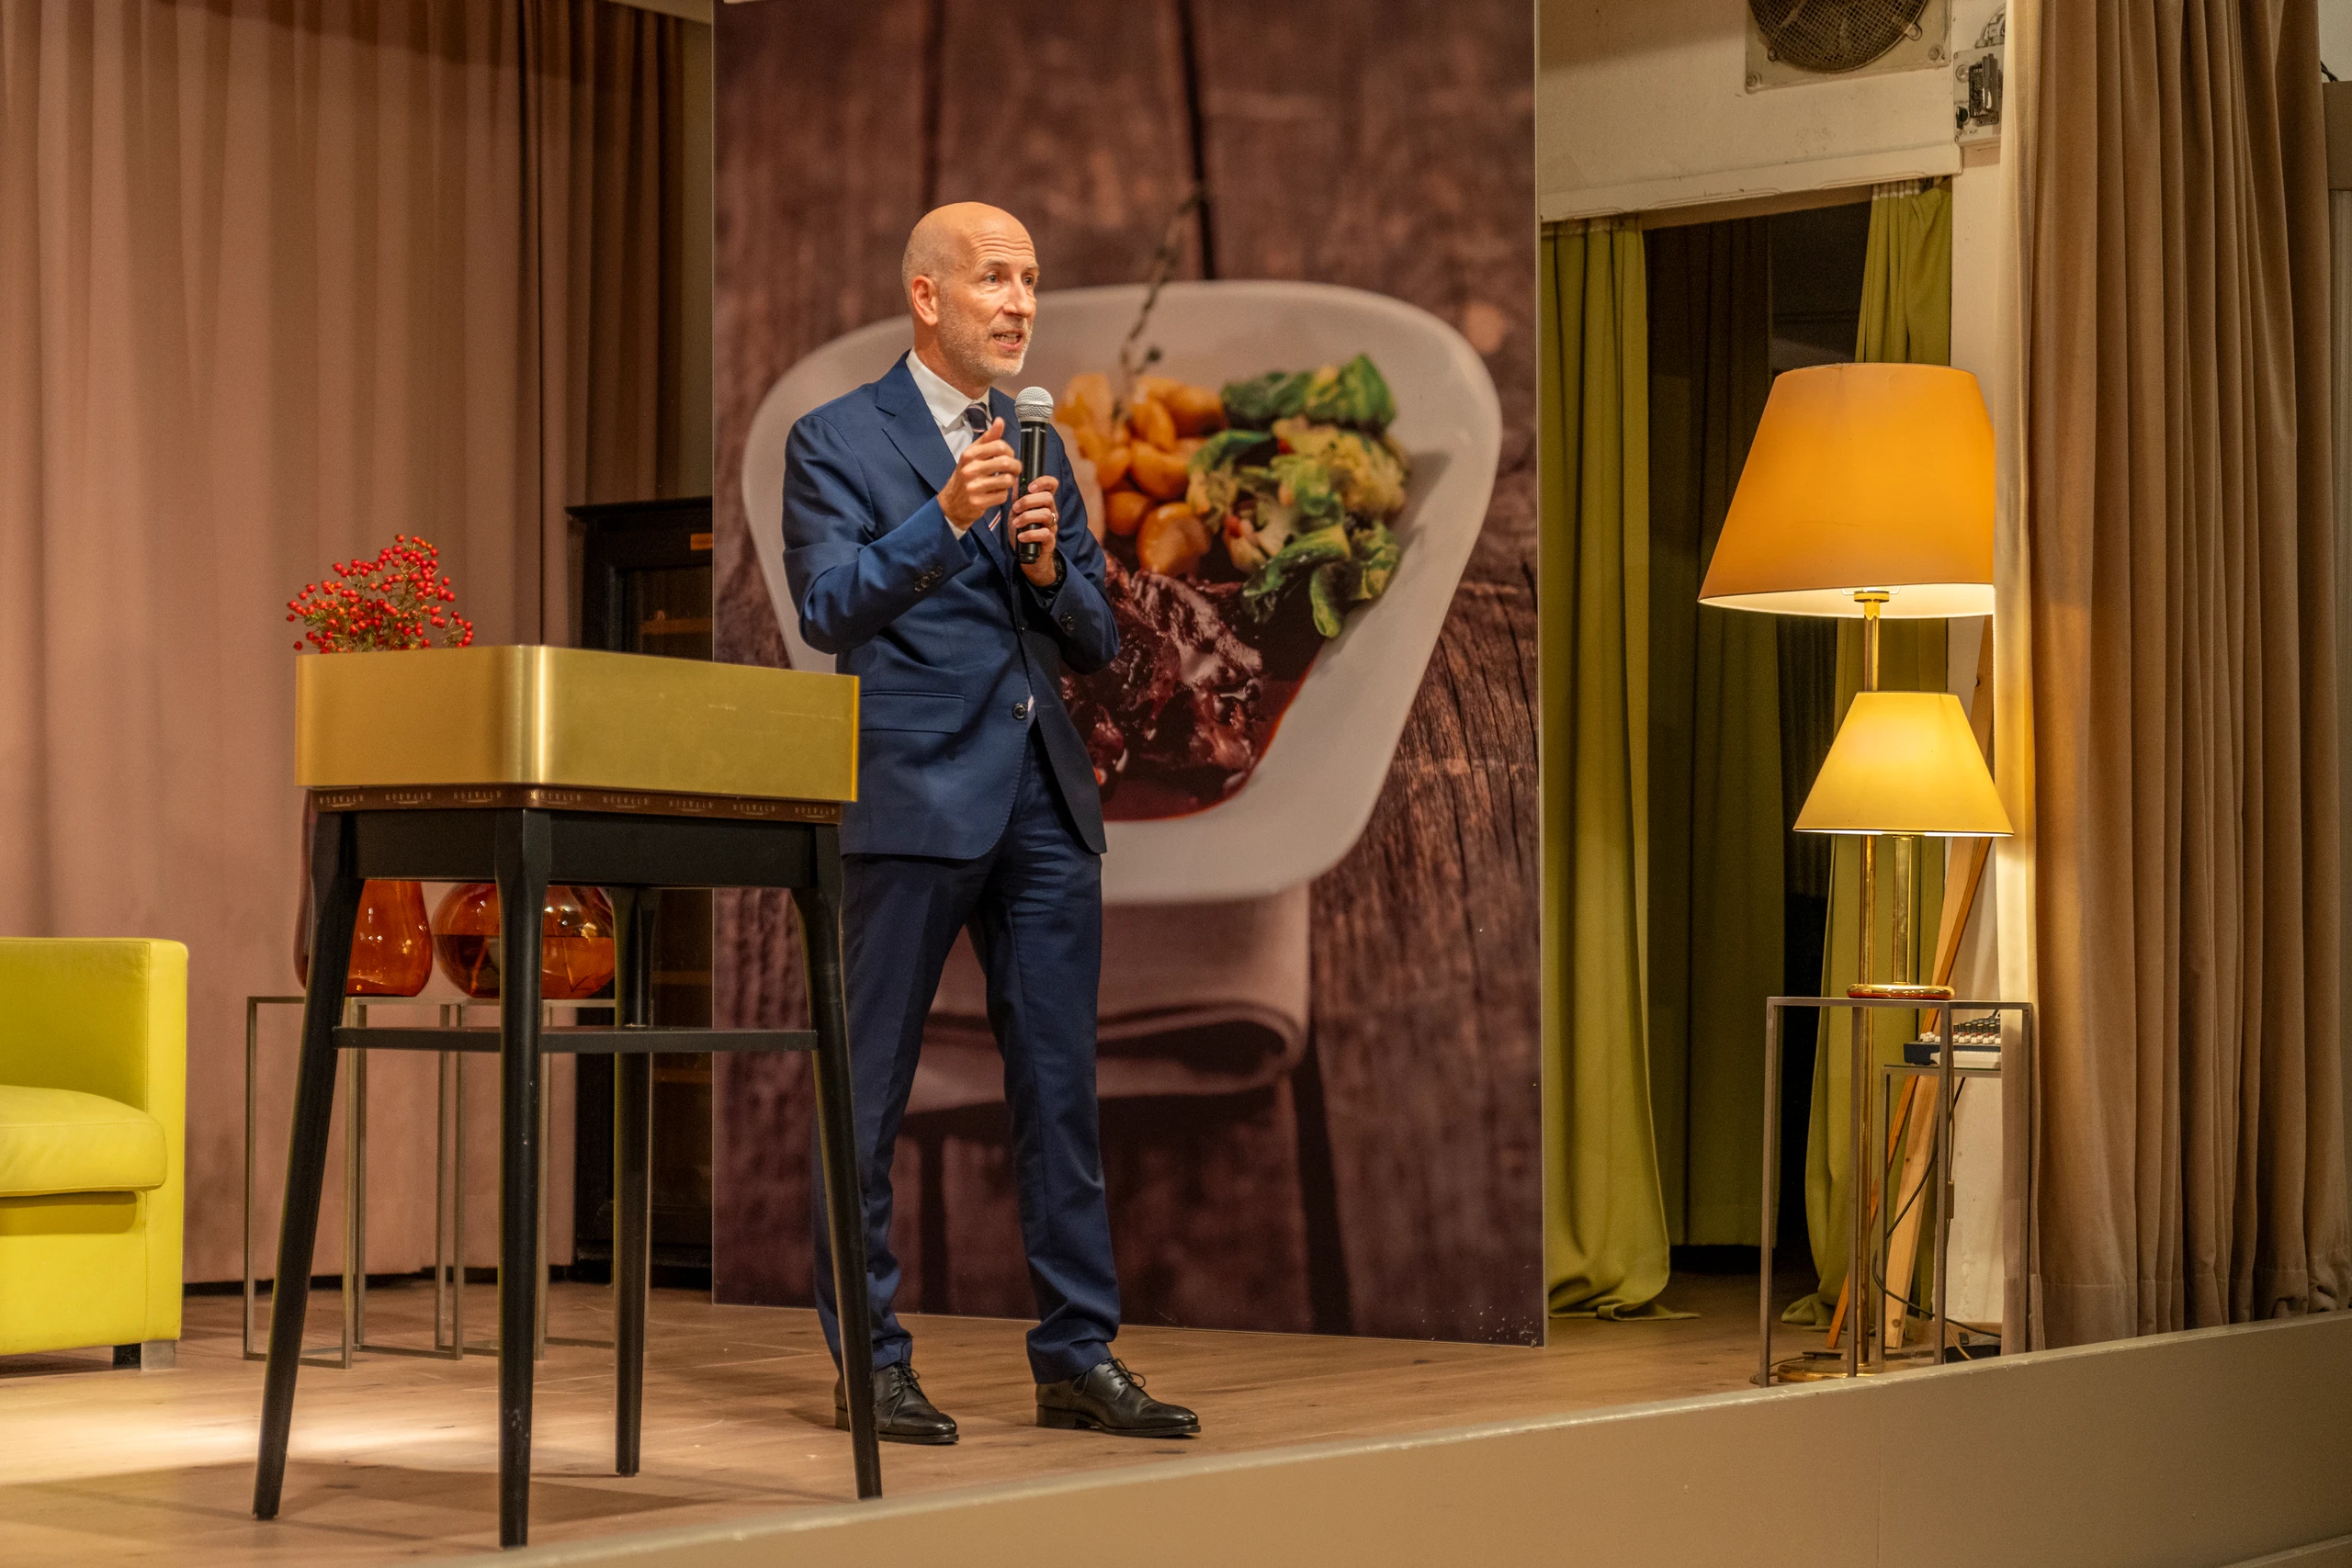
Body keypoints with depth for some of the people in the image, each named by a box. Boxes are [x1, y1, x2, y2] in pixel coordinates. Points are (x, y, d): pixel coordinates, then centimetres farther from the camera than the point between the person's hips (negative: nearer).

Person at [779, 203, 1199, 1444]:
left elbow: (1095, 642, 15)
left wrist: (1051, 567, -5)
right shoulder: (836, 441, 0)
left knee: (1061, 1088, 6)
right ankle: (868, 1363, 8)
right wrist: (945, 518, -23)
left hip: (1044, 800, 6)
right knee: (869, 1093, 0)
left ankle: (1077, 1355, 13)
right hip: (913, 790, -6)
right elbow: (827, 607, -12)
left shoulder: (1042, 448, 17)